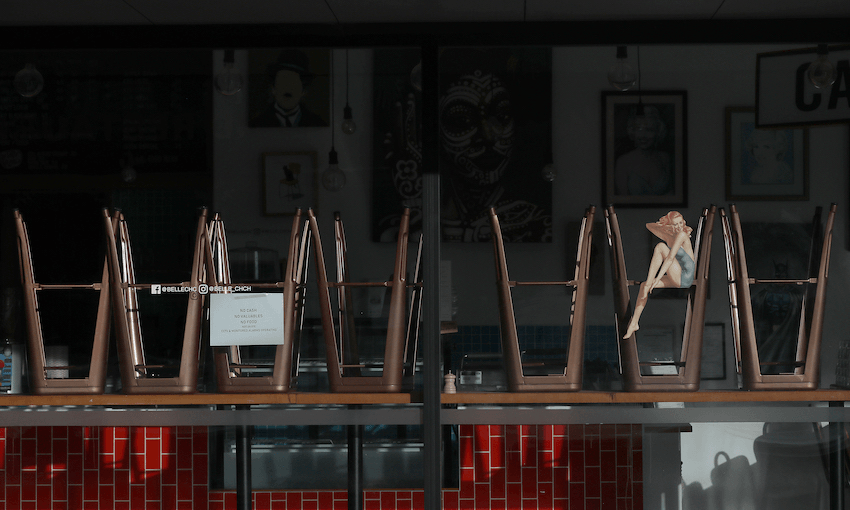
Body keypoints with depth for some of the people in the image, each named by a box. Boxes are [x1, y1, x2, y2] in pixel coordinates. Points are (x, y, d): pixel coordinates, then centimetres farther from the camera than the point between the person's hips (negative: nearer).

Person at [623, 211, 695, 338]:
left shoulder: (682, 235, -12)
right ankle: (634, 323, 6)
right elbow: (649, 226, 24)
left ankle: (649, 283, -20)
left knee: (660, 247, -18)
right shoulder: (669, 237, 13)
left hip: (684, 278, -9)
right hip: (678, 279, 9)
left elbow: (670, 258, -21)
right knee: (643, 286, 6)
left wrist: (658, 278, -27)